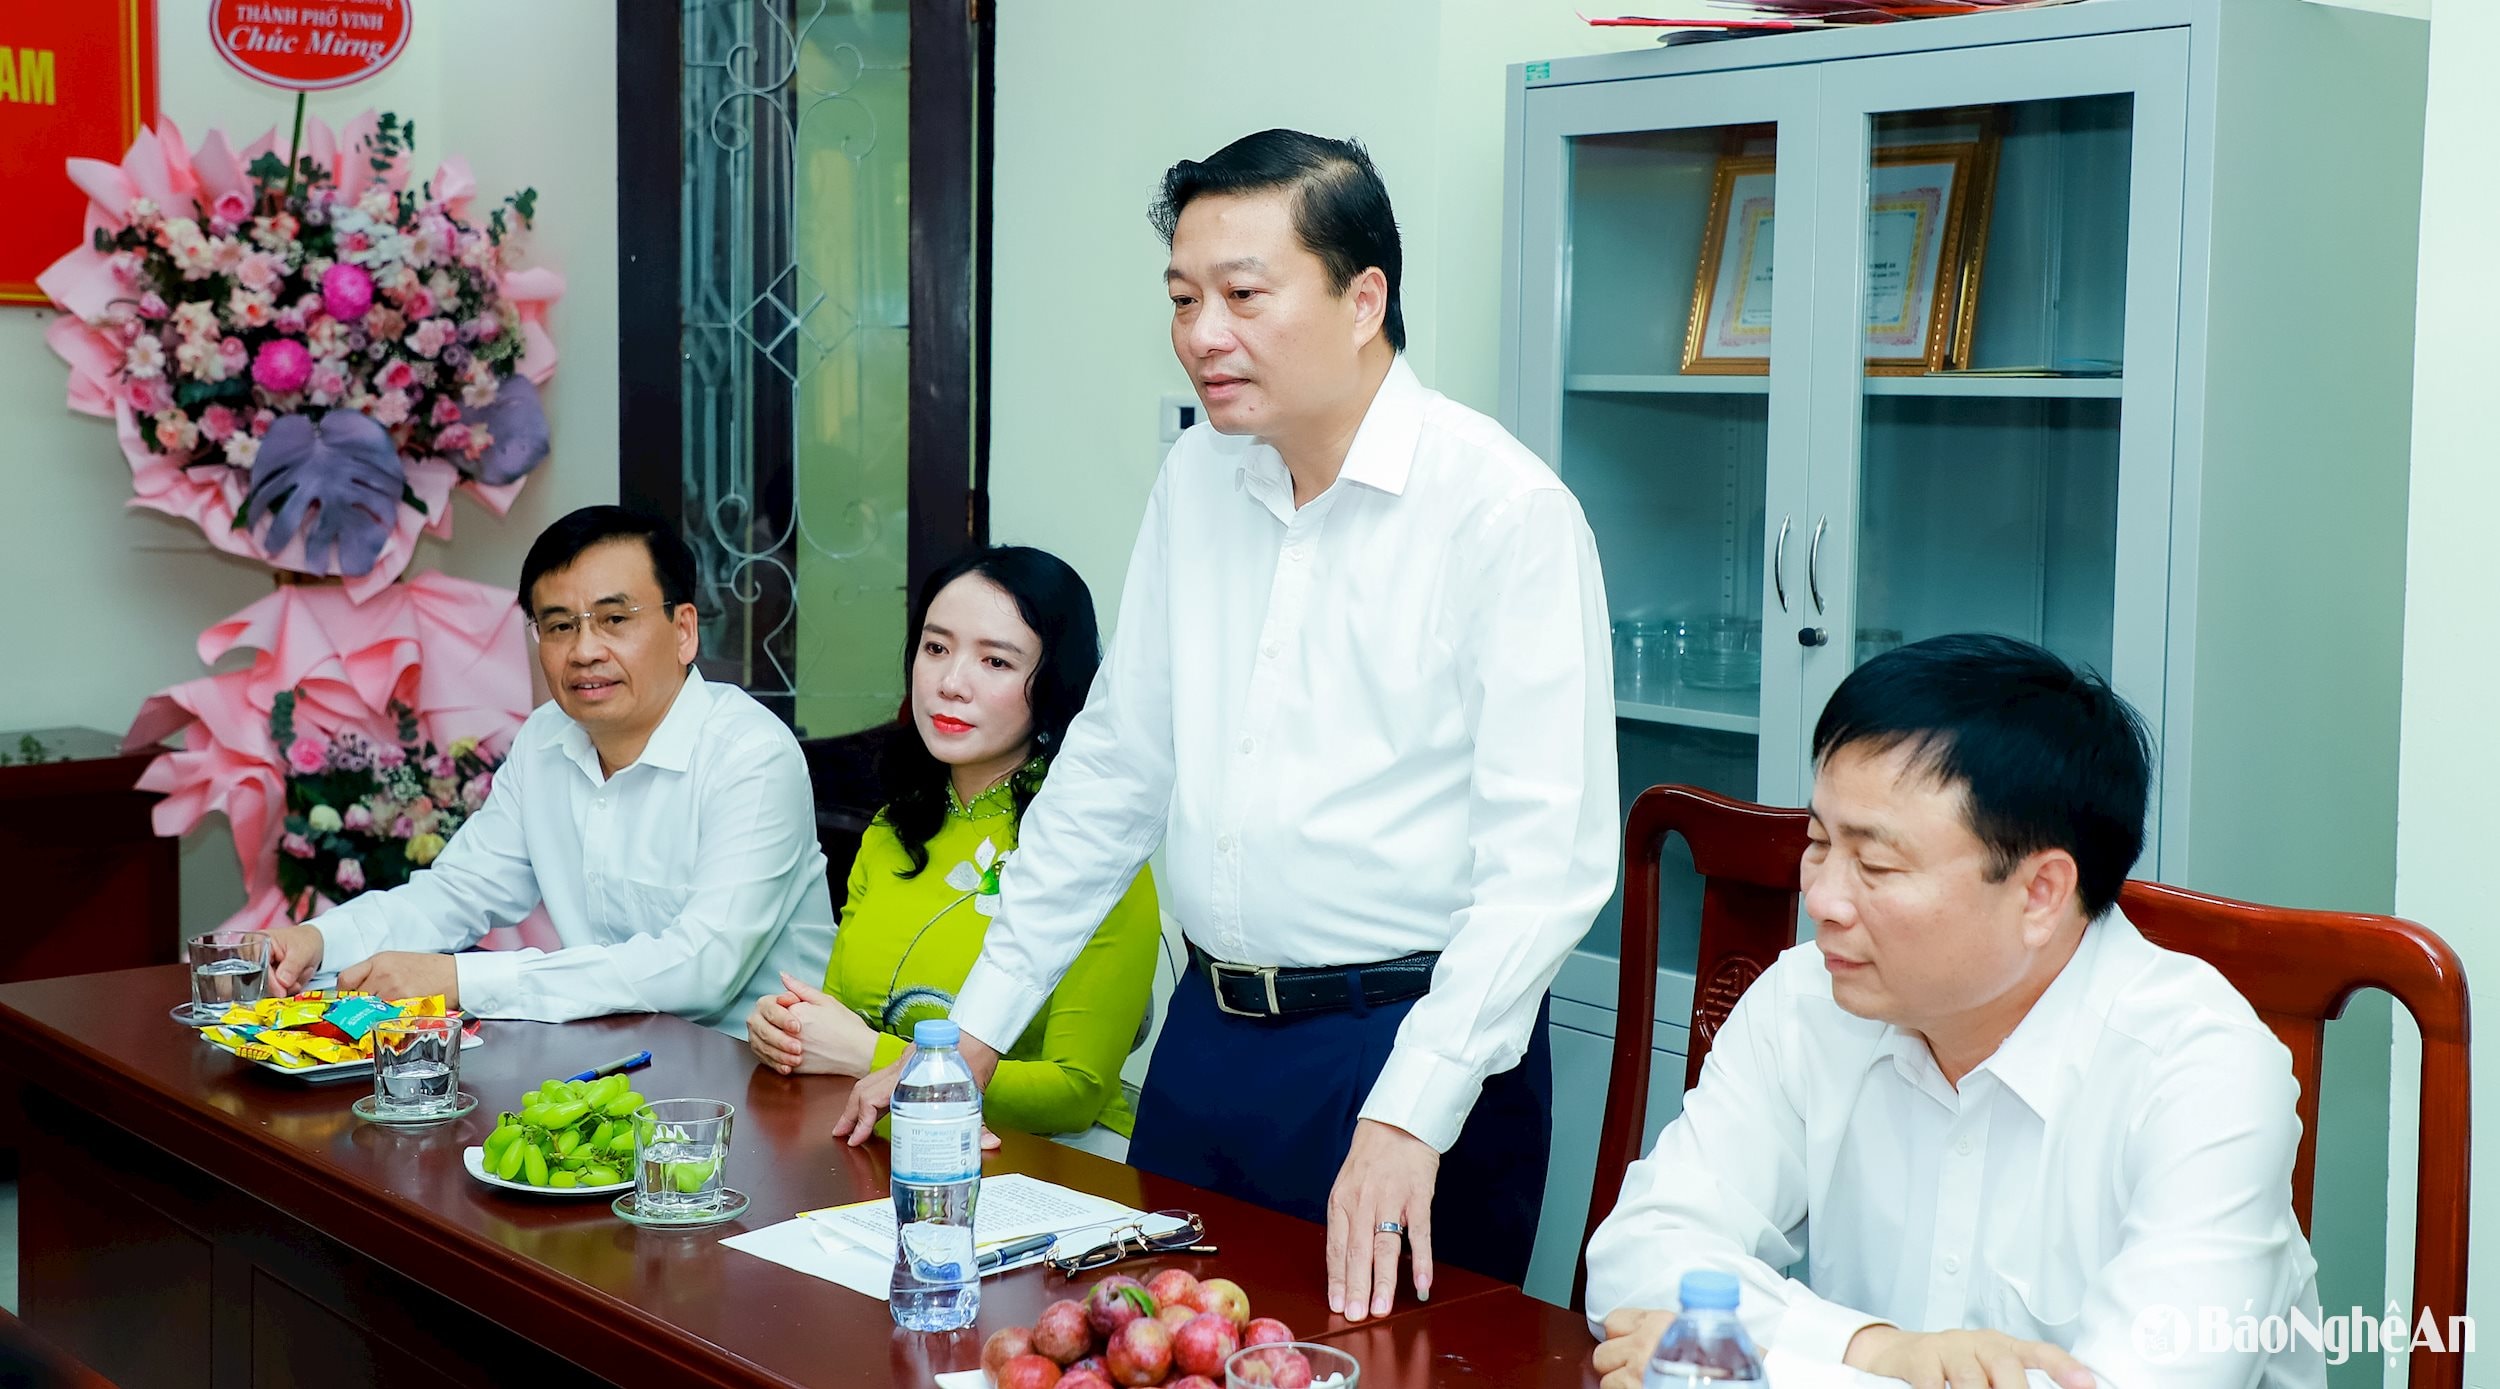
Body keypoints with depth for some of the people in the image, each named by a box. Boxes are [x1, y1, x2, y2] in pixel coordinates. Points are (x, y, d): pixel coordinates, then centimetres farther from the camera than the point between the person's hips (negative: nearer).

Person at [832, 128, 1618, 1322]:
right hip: (1208, 1034, 6)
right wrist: (973, 1031, 13)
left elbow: (1546, 855, -17)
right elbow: (1113, 767, 15)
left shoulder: (1505, 509, -13)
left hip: (1406, 1043, -6)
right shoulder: (1196, 479, 8)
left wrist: (1408, 1117, -24)